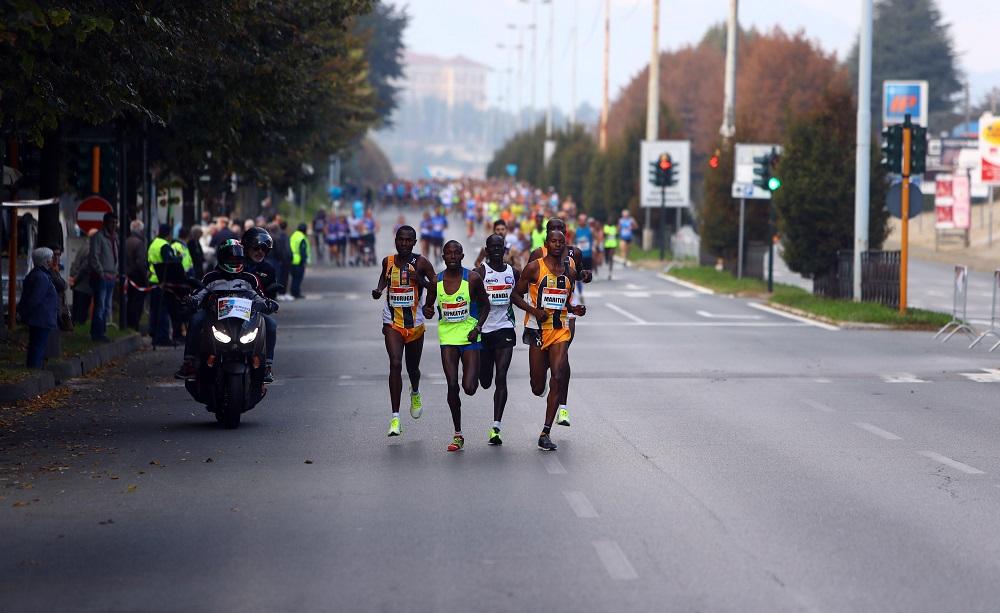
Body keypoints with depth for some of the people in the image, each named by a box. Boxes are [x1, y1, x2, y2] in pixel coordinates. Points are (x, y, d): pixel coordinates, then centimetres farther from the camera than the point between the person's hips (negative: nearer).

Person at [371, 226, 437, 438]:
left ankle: (415, 393, 53)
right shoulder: (388, 261, 2)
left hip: (415, 323, 0)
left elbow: (437, 286, 0)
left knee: (412, 368, 15)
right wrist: (379, 289, 5)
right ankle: (395, 417, -17)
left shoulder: (421, 263, -7)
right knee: (395, 364, -17)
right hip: (392, 323, 0)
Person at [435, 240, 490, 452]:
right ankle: (458, 434, 5)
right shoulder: (436, 280, -1)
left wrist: (478, 327, -8)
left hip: (469, 336, -2)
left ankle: (475, 376, 32)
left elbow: (485, 304, 3)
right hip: (447, 337, 2)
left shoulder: (472, 278, -8)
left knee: (469, 388, -8)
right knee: (452, 386, -5)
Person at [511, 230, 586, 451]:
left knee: (557, 379, -14)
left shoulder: (570, 272, 9)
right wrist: (534, 310, -17)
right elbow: (516, 295, -1)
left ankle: (546, 433, -10)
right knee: (538, 388, 3)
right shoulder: (534, 268, -4)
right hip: (538, 330, -2)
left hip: (560, 330, 2)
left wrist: (574, 309, 2)